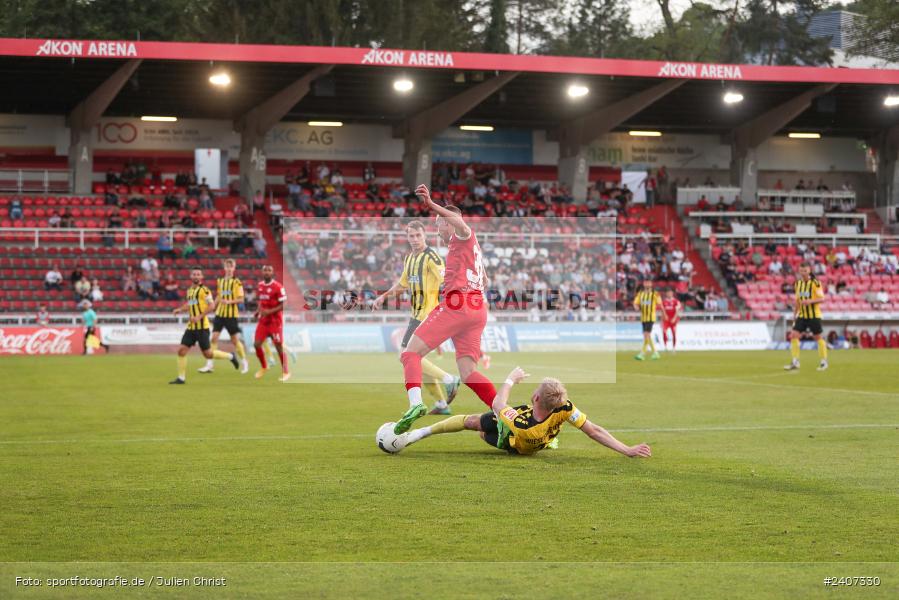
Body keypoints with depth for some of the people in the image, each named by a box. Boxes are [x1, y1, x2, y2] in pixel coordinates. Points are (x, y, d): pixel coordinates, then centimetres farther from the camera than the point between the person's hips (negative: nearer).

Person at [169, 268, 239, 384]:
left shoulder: (204, 290, -10)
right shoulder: (189, 290, 13)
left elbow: (212, 306, -16)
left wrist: (199, 317, -23)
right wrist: (180, 309, 10)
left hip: (202, 326, -7)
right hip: (191, 326, 7)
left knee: (208, 354, -1)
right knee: (181, 350, -2)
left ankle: (230, 356, 21)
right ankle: (181, 378, 5)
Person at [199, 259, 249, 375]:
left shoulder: (236, 282, -6)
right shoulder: (220, 281, 9)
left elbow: (241, 299, -8)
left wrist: (229, 301, -23)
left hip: (232, 314, -4)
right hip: (220, 313, 4)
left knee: (235, 339, 3)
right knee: (214, 338, -5)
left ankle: (244, 363, 21)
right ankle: (210, 364, -3)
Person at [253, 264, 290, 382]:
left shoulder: (278, 287, -15)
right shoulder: (260, 286, 6)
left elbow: (284, 304, -16)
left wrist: (270, 311, -24)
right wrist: (258, 310, 4)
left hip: (275, 321, -6)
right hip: (263, 320, 6)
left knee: (279, 346, -3)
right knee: (257, 344, 2)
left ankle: (285, 372, 10)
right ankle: (264, 367, 25)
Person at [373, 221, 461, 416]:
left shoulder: (431, 256, -13)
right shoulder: (409, 258, 15)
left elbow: (446, 279, -24)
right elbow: (403, 283, 32)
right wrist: (383, 296, 29)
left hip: (427, 313, -9)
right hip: (416, 313, 9)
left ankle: (449, 381, -8)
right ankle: (442, 403, 14)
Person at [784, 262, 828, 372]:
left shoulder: (815, 283, -10)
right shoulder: (797, 284, 8)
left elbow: (822, 299, -12)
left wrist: (810, 301, -27)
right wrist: (794, 314, 17)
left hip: (814, 315, -5)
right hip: (802, 315, 5)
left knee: (818, 338, 1)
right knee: (794, 335, -7)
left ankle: (824, 362, 15)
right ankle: (795, 363, -3)